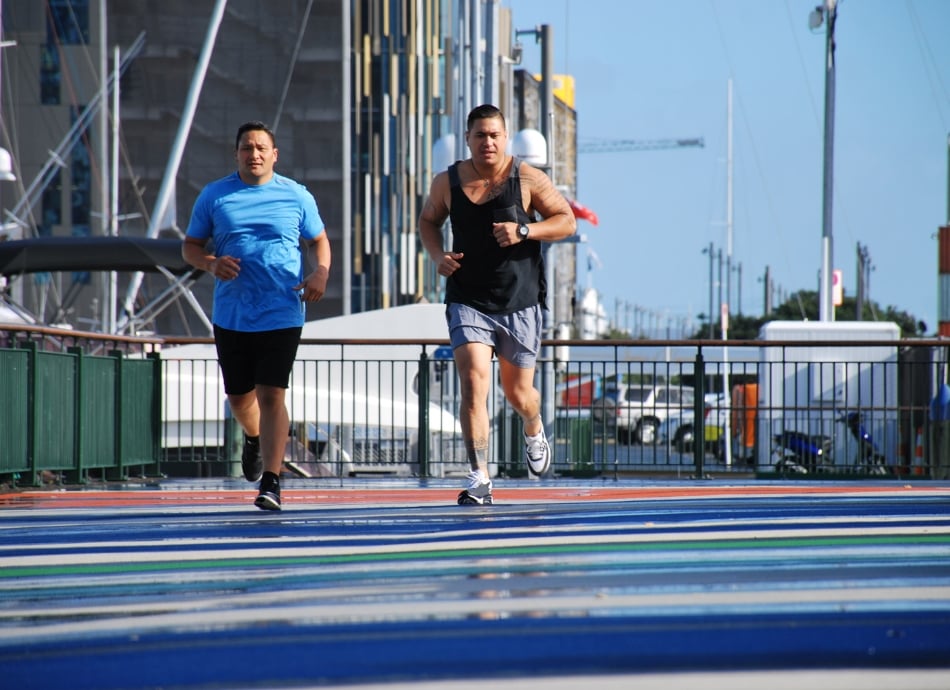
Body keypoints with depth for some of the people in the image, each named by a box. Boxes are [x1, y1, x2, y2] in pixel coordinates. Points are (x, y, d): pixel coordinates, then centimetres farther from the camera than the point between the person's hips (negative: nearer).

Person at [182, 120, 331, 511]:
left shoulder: (296, 196, 4)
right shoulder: (214, 196, 5)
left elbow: (319, 240, 15)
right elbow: (190, 246, 11)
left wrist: (321, 272, -6)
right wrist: (210, 263, -11)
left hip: (281, 314, -2)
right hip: (230, 315, 2)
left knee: (271, 395, -11)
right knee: (239, 397, 12)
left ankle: (271, 482, -11)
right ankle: (254, 438, 47)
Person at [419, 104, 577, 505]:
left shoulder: (527, 179, -5)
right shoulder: (447, 183, 1)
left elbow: (567, 221, -2)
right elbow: (428, 220, 19)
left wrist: (524, 231, -19)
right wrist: (437, 254, -2)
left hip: (520, 303, 0)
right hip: (468, 302, 0)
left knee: (518, 392, 11)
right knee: (474, 385, -17)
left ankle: (534, 431, 49)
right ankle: (480, 479, -16)